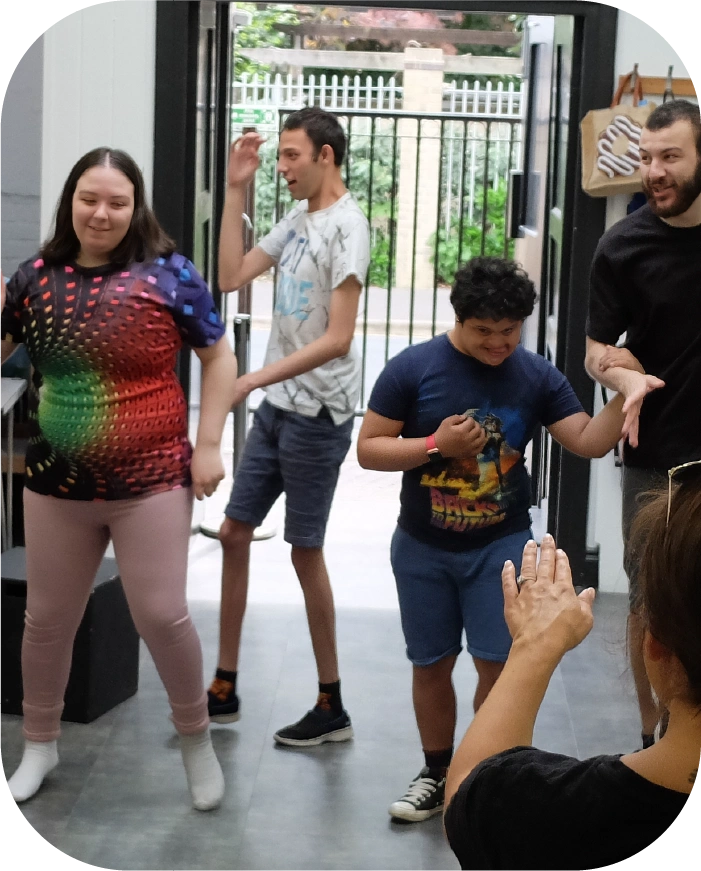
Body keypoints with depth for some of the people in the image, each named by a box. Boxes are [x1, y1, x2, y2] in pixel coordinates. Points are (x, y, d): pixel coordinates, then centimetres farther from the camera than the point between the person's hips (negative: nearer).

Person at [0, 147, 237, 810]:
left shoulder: (166, 273, -7)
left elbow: (219, 357, 0)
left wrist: (207, 444, -6)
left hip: (151, 481, -3)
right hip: (56, 484, 3)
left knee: (161, 617, -1)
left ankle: (196, 738, 23)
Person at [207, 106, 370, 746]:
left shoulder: (346, 225, -15)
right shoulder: (298, 221, 11)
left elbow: (338, 339, -21)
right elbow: (231, 276, 9)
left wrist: (255, 379, -23)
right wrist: (236, 191, 6)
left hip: (317, 413, -8)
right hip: (278, 406, 9)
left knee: (306, 550, -2)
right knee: (234, 532, 9)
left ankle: (332, 705, 11)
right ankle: (225, 688, 20)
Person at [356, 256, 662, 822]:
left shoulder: (536, 375, -4)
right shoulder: (412, 370, -11)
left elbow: (589, 442, -3)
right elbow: (368, 449, -9)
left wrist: (624, 396, -21)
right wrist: (436, 445, -22)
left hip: (502, 545, 0)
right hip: (423, 548, 0)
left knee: (499, 666, -5)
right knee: (432, 665, 11)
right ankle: (438, 774, 29)